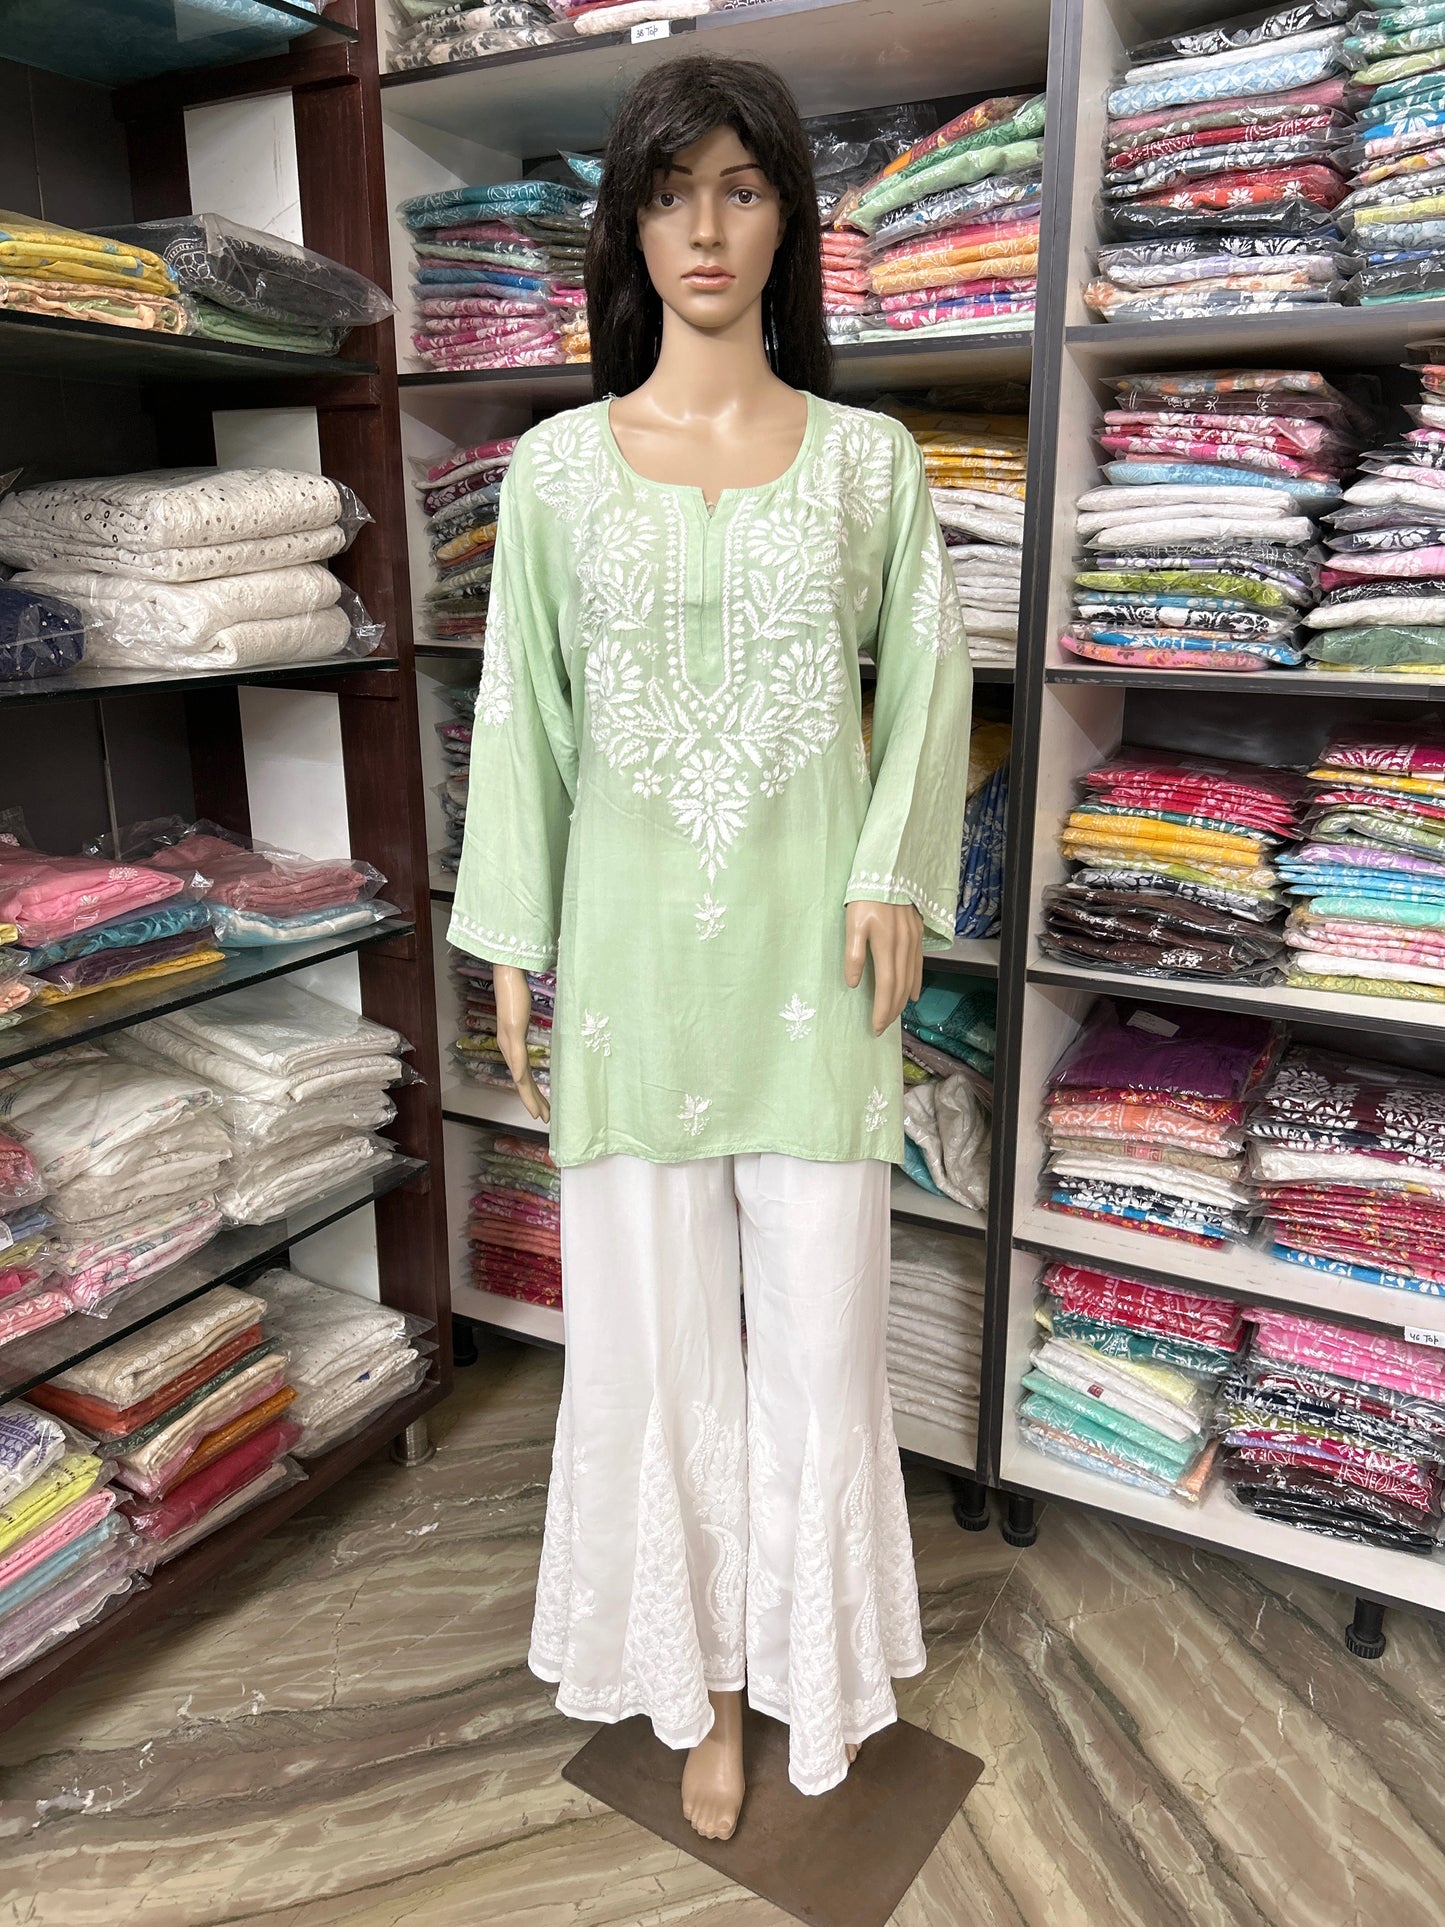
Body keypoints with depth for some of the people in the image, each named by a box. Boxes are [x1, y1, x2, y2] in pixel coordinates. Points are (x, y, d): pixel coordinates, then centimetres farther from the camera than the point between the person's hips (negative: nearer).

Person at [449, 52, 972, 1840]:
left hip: (810, 950, 0)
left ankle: (811, 1658, 34)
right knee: (654, 1319, 9)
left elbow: (927, 679, 8)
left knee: (817, 1320, 8)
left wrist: (898, 872, -5)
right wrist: (512, 946, 2)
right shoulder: (557, 464, 4)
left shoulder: (869, 457, 4)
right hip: (634, 950, 1)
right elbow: (521, 712, 4)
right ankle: (705, 1678, 32)